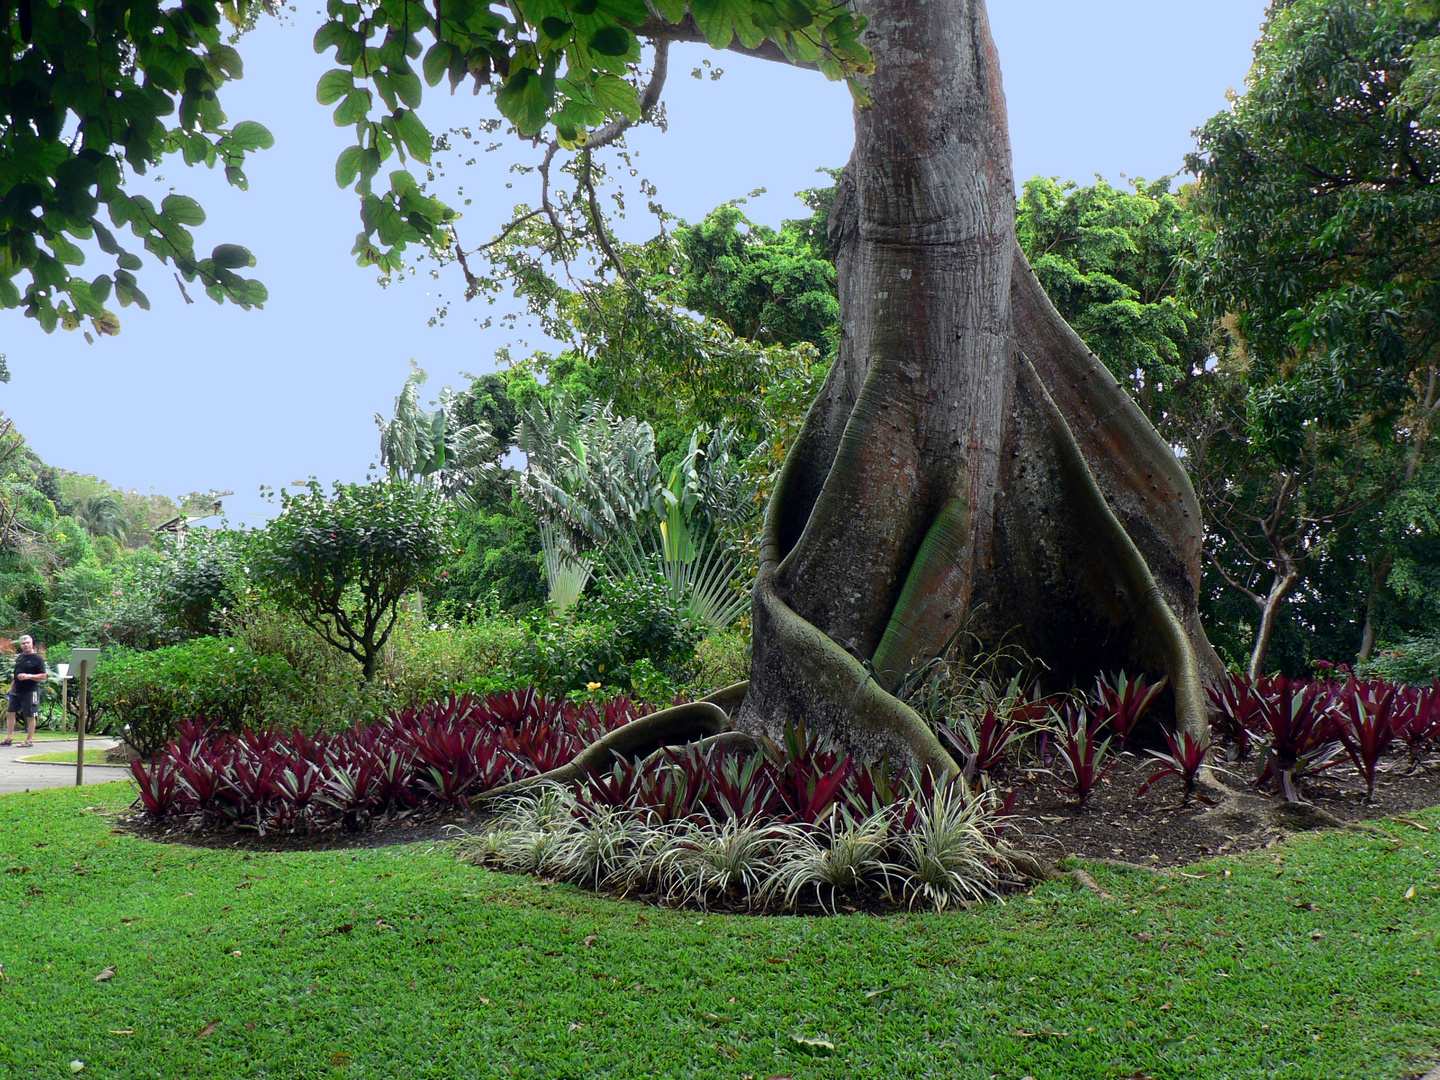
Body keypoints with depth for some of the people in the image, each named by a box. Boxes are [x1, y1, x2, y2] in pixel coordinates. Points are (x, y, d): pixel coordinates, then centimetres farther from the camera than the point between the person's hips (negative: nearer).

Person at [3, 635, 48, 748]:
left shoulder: (38, 658, -8)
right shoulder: (20, 657, 13)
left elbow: (44, 676, -12)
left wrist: (28, 676, -23)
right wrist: (11, 688, 21)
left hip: (30, 691, -7)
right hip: (16, 691, 7)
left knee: (30, 716, 0)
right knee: (10, 713, 6)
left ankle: (30, 740, 8)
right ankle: (9, 738, 14)